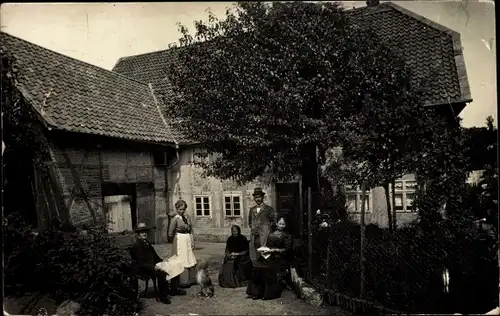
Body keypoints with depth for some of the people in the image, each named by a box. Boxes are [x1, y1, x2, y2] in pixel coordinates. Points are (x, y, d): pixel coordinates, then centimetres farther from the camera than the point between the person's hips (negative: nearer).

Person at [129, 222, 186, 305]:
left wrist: (162, 261, 8)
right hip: (144, 269, -10)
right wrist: (153, 267, -30)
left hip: (154, 265, 10)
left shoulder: (147, 243, 17)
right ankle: (163, 296, -21)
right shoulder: (136, 246, -13)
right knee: (162, 273, -35)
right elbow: (141, 263, -20)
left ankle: (174, 289, 8)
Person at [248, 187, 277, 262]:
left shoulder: (269, 209, 2)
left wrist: (267, 229, -3)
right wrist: (251, 227, 13)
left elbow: (273, 221, 6)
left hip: (264, 235, -4)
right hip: (254, 236, 4)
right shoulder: (252, 210, 16)